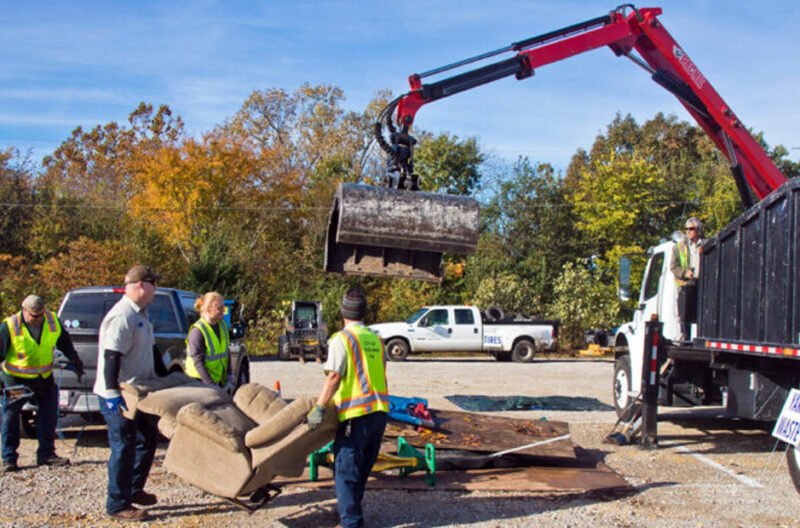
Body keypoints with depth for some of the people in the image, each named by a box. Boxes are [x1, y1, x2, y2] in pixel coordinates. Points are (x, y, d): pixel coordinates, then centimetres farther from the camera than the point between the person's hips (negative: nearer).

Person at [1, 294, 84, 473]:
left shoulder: (53, 322, -7)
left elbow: (64, 343, 10)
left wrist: (75, 361, 11)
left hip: (45, 377, 3)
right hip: (16, 379, -3)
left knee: (49, 415, 5)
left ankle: (46, 454, 16)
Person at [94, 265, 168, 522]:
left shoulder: (140, 315, 12)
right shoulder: (122, 317, -20)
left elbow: (151, 350, 21)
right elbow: (110, 358, -25)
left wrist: (165, 378, 20)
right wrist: (113, 394, -27)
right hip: (118, 396, -10)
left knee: (148, 440, 16)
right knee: (124, 448, -3)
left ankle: (134, 490, 29)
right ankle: (118, 505, 6)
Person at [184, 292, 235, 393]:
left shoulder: (223, 325, 3)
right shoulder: (197, 331, -18)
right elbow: (198, 362, -21)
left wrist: (229, 378, 3)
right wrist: (211, 386, -24)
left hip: (219, 381, 7)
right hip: (200, 382, -7)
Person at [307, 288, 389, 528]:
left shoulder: (342, 339, -8)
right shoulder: (375, 339, 14)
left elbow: (334, 376, -17)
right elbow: (379, 375, 15)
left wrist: (319, 407, -17)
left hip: (356, 412, -7)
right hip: (380, 409, 7)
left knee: (345, 469, -1)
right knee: (362, 467, 19)